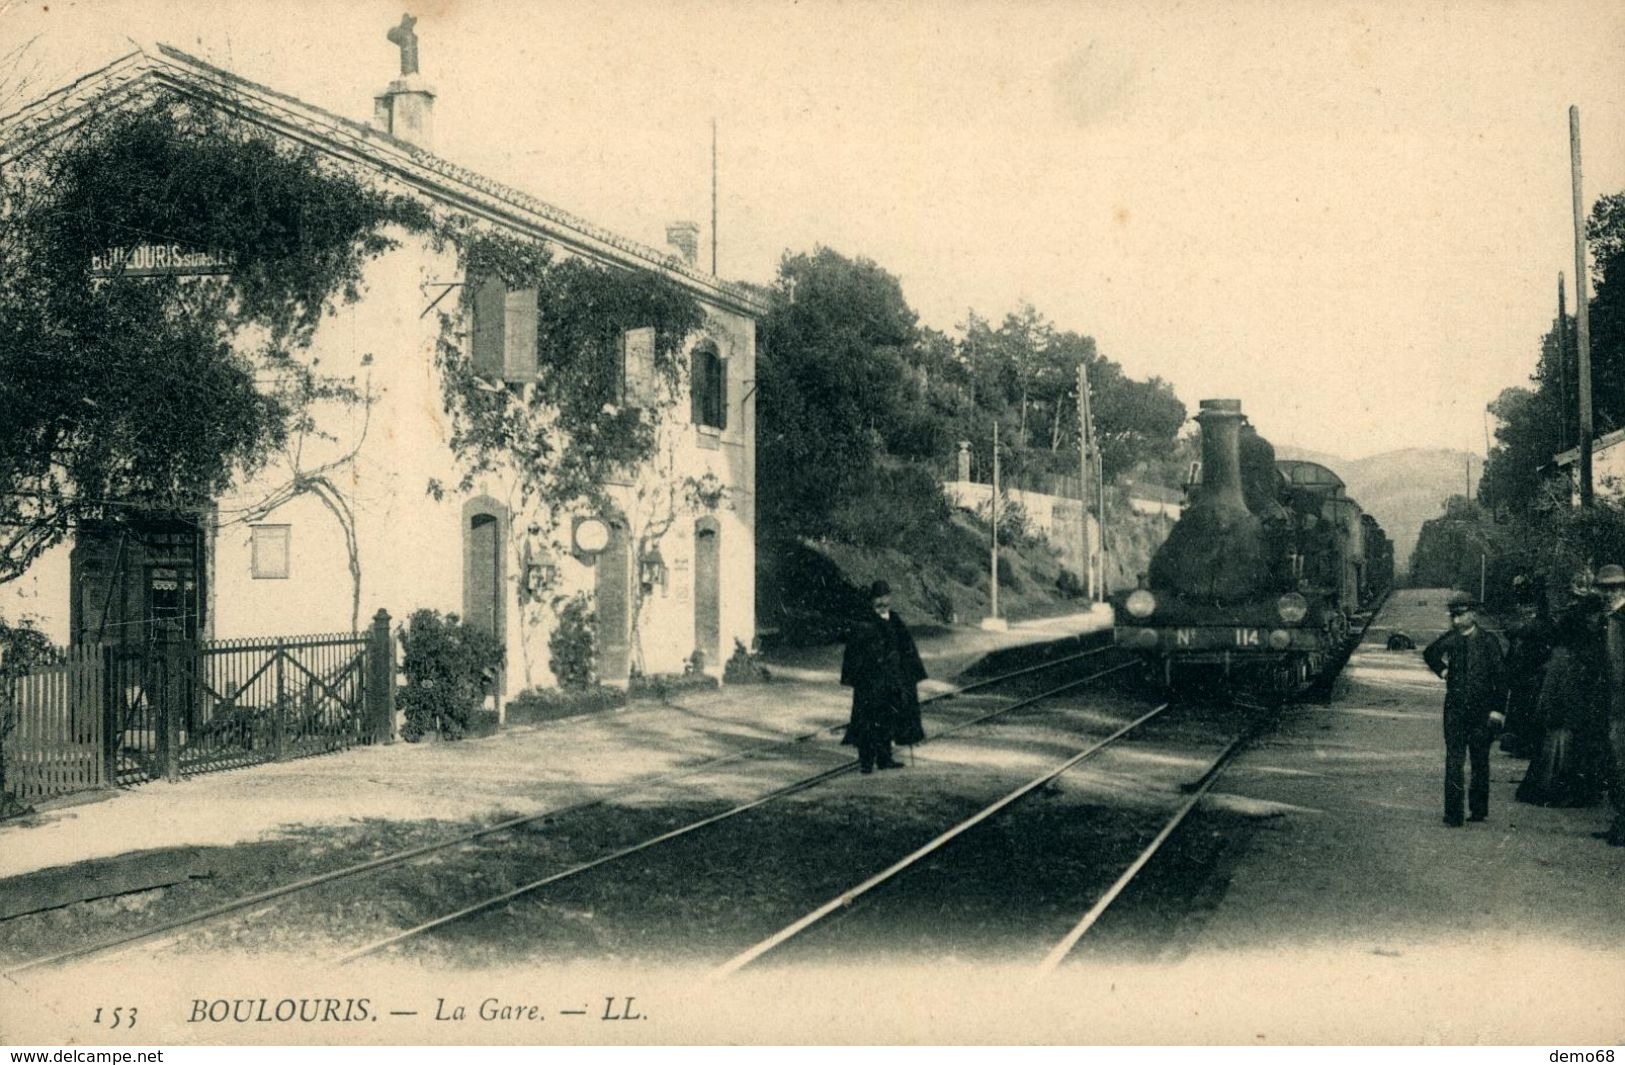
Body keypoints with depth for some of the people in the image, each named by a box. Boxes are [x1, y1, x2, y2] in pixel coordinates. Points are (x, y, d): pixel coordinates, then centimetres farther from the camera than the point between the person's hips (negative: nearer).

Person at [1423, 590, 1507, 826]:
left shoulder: (1488, 640, -5)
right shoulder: (1450, 639, 3)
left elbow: (1500, 675, -4)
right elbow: (1429, 654, 25)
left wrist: (1496, 708, -9)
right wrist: (1442, 670, 10)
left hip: (1482, 709, -1)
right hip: (1455, 708, 1)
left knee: (1480, 760, 11)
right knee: (1453, 760, -5)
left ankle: (1478, 808, 25)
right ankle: (1453, 813, -5)